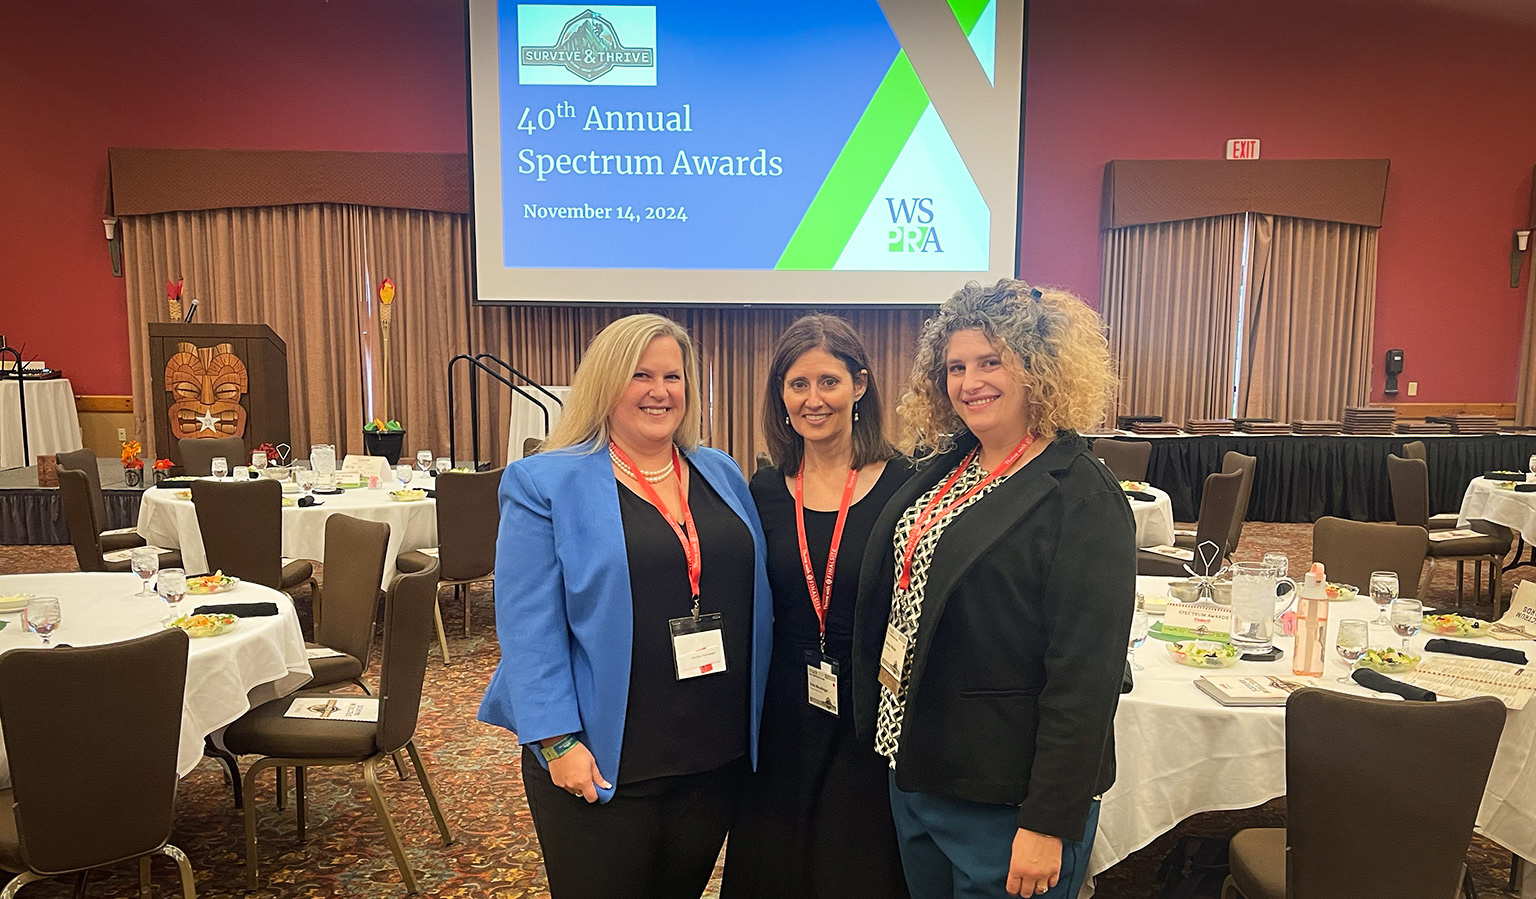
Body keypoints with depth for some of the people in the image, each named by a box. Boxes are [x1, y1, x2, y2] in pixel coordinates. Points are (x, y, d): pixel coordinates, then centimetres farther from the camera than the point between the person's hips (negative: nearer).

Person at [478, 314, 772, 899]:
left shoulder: (722, 475, 6)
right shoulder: (545, 483, -8)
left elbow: (754, 599, 11)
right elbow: (529, 627, -11)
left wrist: (755, 724, 9)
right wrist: (557, 742, -17)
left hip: (716, 755, 5)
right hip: (602, 764, -4)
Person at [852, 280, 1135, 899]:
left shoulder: (1082, 497, -17)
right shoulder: (942, 467, 4)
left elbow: (1086, 676, -19)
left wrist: (1048, 824, -19)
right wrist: (878, 724, 11)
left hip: (1003, 801, -7)